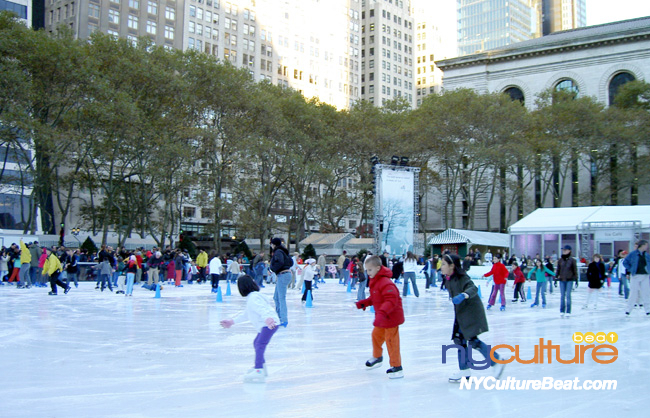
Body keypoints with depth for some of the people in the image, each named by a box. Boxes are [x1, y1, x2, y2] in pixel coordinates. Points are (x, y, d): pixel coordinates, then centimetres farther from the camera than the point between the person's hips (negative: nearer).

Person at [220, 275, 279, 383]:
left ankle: (259, 372, -31)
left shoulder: (253, 298, -13)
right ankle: (261, 366, 44)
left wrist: (267, 318, -49)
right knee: (256, 343, 27)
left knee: (260, 345, -22)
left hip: (270, 324, -11)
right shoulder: (251, 297, 22)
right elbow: (246, 314, 34)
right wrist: (232, 321, 40)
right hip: (265, 325, 11)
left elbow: (262, 309, -31)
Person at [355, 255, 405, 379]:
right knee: (376, 335, 23)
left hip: (391, 317, -10)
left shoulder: (385, 283, -27)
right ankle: (377, 357, 47)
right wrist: (364, 303, 4)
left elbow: (391, 300, -36)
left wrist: (382, 313, -45)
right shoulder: (374, 281, 7)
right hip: (381, 317, 10)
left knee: (391, 341, -3)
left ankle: (397, 367, 9)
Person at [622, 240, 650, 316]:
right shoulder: (633, 254, -5)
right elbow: (625, 262, -1)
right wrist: (630, 270, -8)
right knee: (633, 293, -1)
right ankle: (628, 309, 9)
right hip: (635, 276, -3)